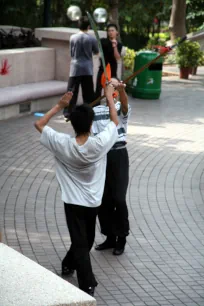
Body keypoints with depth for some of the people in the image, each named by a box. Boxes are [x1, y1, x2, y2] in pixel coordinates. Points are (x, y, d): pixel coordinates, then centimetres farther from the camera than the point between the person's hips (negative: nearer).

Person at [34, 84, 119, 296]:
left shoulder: (63, 144, -18)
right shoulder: (99, 144, -18)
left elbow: (39, 124, -4)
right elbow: (114, 122, 0)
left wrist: (59, 106, -2)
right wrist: (109, 97, 8)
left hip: (73, 202, -1)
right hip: (93, 202, 1)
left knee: (80, 242, 1)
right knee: (86, 240, 23)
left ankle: (87, 285, 1)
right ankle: (69, 265, 39)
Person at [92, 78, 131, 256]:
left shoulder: (121, 108, -1)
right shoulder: (95, 110, 9)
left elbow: (124, 103, -26)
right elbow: (90, 135, 9)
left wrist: (121, 90, -48)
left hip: (118, 156, -4)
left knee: (119, 198, -5)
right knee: (103, 199, 8)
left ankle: (121, 238, 9)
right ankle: (110, 237, 21)